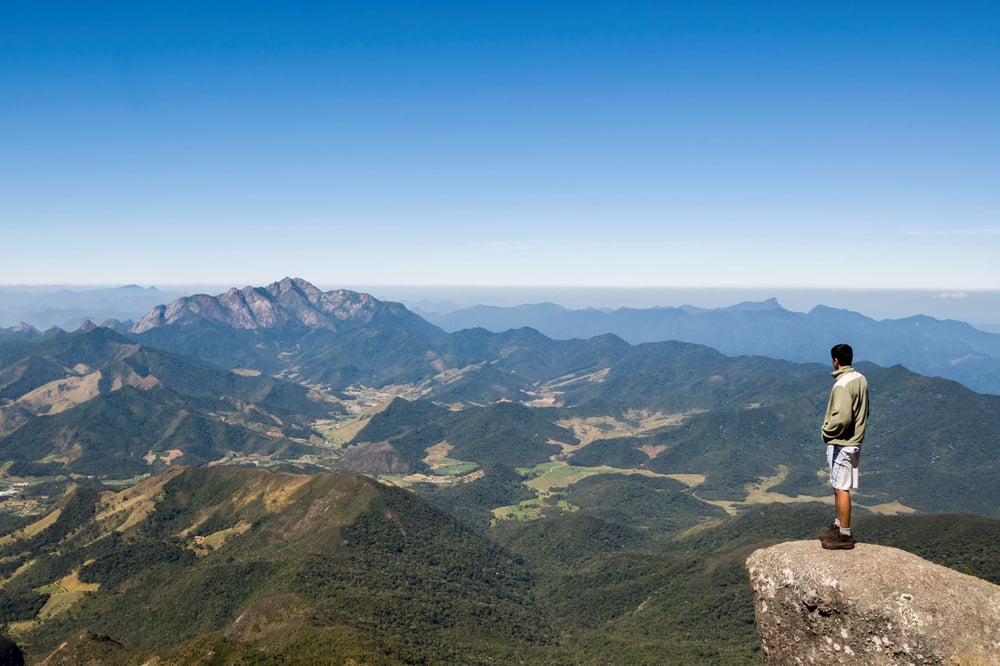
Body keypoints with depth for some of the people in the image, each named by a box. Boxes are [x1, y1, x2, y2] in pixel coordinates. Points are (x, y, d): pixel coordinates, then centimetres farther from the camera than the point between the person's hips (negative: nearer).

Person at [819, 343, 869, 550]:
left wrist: (827, 431, -12)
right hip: (854, 441, 10)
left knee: (841, 489, -2)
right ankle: (838, 526, 30)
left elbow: (841, 418, -28)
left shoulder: (842, 385, -22)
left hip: (841, 444, -10)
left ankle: (844, 535, 5)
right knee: (839, 487, 19)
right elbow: (863, 412, 14)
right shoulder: (860, 379, 7)